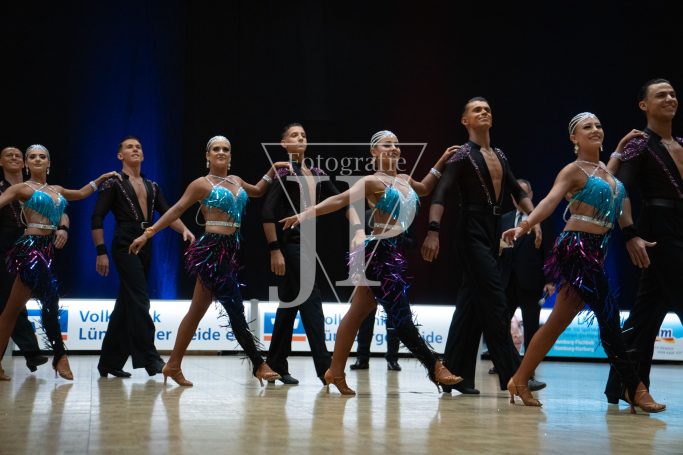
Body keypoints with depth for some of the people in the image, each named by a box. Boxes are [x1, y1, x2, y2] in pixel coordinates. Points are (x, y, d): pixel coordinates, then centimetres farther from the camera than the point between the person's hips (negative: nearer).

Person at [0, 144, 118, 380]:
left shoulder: (56, 190, 21)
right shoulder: (22, 188, 0)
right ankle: (60, 356, -4)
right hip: (30, 247, -7)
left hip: (46, 250, 7)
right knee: (50, 299, -14)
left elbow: (81, 193, 37)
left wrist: (101, 178, 35)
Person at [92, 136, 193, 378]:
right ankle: (150, 358, -17)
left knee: (126, 305, 8)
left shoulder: (152, 186, 19)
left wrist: (184, 230, -10)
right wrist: (101, 252, -12)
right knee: (139, 301, -15)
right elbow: (97, 219, -4)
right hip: (125, 246, -6)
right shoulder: (113, 183, 1)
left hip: (145, 248, 6)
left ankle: (110, 362, 14)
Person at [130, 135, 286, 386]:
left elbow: (257, 192, 36)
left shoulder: (236, 181, 17)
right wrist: (148, 233, -5)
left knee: (196, 311, 11)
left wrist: (271, 172, 24)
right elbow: (177, 210, -2)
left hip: (228, 252, 8)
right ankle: (259, 365, -3)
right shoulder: (202, 184, -2)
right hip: (212, 250, -8)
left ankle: (173, 365, 18)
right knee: (236, 310, -8)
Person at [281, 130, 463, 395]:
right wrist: (306, 213, -32)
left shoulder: (404, 180, 17)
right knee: (400, 315, -6)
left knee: (358, 313, 10)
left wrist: (440, 163, 34)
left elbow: (423, 189, 39)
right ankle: (435, 368, -3)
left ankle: (336, 372, 15)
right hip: (378, 252, -9)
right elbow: (341, 199, -20)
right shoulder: (373, 181, -7)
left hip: (393, 253, 9)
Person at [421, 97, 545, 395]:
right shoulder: (463, 154, -6)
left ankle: (456, 375, 11)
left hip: (493, 230, 7)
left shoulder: (499, 155, 16)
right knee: (495, 302, -11)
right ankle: (512, 375, -9)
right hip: (472, 231, -7)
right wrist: (433, 231, -28)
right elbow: (440, 194, -16)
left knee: (471, 302, 7)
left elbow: (518, 192, 21)